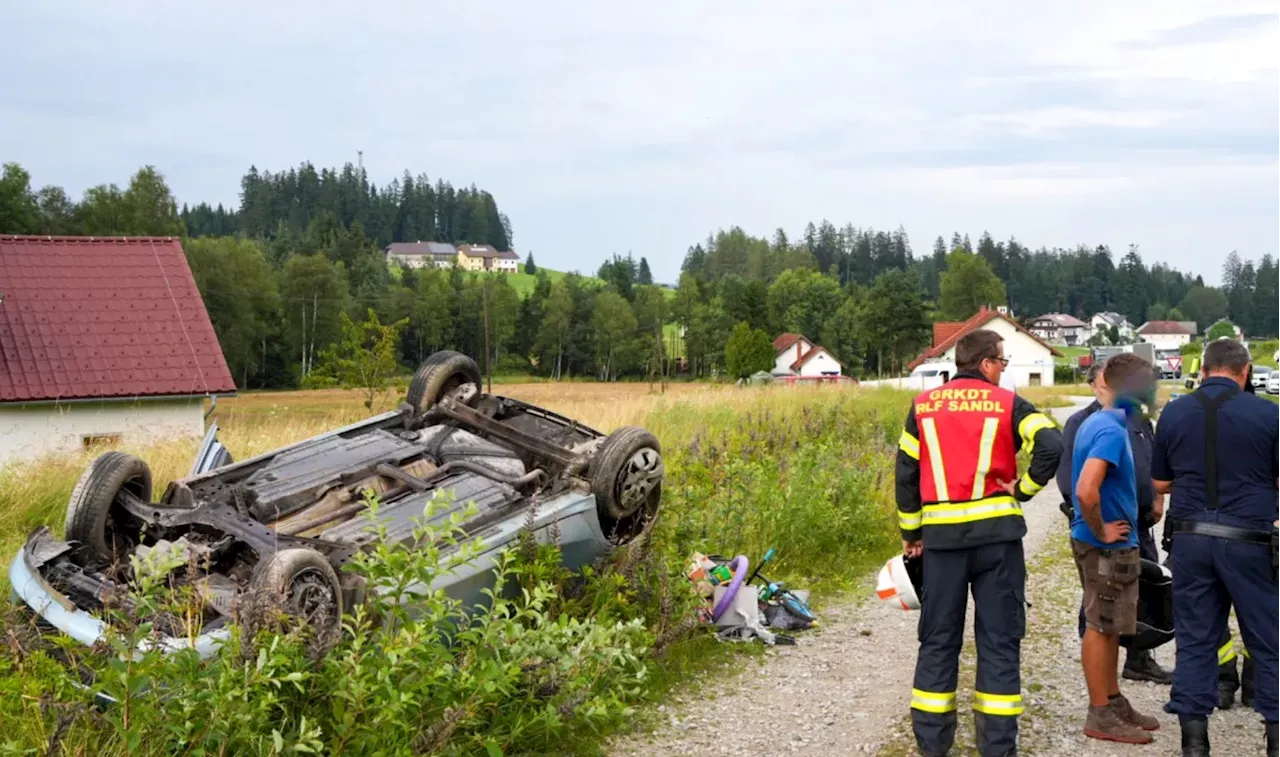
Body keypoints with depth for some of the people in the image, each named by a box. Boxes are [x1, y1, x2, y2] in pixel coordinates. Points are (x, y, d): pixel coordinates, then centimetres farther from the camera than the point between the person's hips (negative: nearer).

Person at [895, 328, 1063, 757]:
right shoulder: (1007, 403, 0)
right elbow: (1051, 446, -15)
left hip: (942, 535, 2)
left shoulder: (923, 406, 8)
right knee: (999, 640, 6)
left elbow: (906, 473, 9)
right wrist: (1025, 488, 0)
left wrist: (911, 534, 17)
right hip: (996, 532, -2)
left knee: (938, 639, 11)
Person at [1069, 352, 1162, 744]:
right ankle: (1100, 715, 8)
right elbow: (1086, 490, -32)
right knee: (1101, 627, -1)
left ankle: (1114, 702, 27)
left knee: (1109, 626, 17)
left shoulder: (1094, 423, 9)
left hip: (1110, 544, 9)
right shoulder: (1112, 431, -21)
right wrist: (1100, 531, -17)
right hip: (1108, 546, -9)